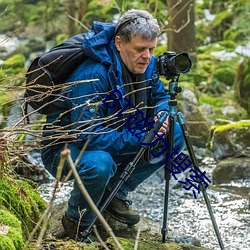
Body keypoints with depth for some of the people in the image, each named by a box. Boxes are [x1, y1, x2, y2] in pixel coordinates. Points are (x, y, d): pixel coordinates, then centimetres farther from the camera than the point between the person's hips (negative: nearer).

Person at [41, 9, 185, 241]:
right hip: (64, 148, -8)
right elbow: (89, 135, -35)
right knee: (99, 163, -41)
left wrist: (161, 115, -15)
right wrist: (141, 138, -35)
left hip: (113, 140, 8)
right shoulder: (92, 76, -32)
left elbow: (160, 96, 10)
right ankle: (77, 222, -9)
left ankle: (114, 193, 6)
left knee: (175, 135, -4)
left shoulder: (146, 65, -8)